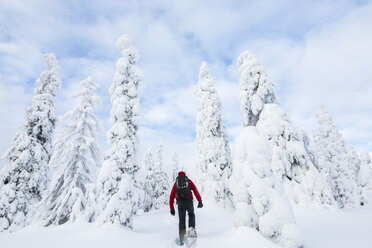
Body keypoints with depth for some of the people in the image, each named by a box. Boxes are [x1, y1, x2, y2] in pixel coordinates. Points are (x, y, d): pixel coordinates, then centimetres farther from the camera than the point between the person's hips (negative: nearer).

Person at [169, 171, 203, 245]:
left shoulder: (175, 183, 21)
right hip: (189, 200, 0)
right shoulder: (189, 181, 18)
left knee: (181, 219, 12)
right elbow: (195, 191, 5)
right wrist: (200, 201, -1)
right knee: (191, 215, 23)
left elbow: (171, 197, 16)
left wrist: (171, 208, 19)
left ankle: (182, 235, 2)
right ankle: (191, 228, 3)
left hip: (180, 202, 1)